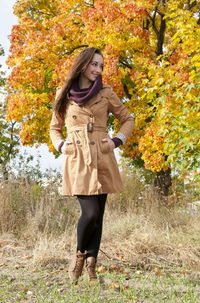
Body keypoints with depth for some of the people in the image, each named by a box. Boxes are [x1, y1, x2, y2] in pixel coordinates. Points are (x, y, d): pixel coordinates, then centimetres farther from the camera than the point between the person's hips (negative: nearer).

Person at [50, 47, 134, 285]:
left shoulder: (106, 93, 7)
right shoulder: (64, 95, 8)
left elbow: (127, 119, 16)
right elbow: (54, 128, 21)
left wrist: (117, 141, 2)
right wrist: (60, 146, 3)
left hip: (102, 160, 2)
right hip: (77, 160, -1)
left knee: (98, 216, 2)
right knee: (90, 212, -15)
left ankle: (91, 265, 13)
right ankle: (79, 253, 10)